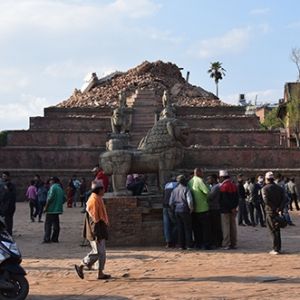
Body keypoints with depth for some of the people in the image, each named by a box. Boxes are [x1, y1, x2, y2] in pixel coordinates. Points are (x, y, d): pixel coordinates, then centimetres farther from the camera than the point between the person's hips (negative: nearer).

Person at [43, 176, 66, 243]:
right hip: (58, 209, 8)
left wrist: (46, 207, -13)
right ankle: (55, 238, 13)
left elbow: (50, 198, -18)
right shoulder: (60, 188, 14)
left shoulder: (53, 187, -11)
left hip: (51, 209, -8)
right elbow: (64, 199, 15)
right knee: (56, 224, 10)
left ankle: (47, 239, -7)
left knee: (48, 224, -4)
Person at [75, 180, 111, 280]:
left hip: (100, 231, 10)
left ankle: (100, 273, 16)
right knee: (98, 252, -5)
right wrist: (96, 234, -22)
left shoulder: (98, 199, 14)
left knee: (101, 252, 11)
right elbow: (94, 219, -21)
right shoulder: (94, 200, -18)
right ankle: (80, 266, 5)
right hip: (97, 232, -10)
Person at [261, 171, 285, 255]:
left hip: (270, 211, -5)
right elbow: (284, 199, -4)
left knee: (273, 231, 0)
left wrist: (274, 207, -14)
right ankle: (278, 247, 22)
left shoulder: (265, 188, -6)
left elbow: (266, 200, -19)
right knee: (277, 229, 17)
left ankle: (276, 249, -2)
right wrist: (279, 209, -12)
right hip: (278, 212, 5)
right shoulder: (280, 188, 9)